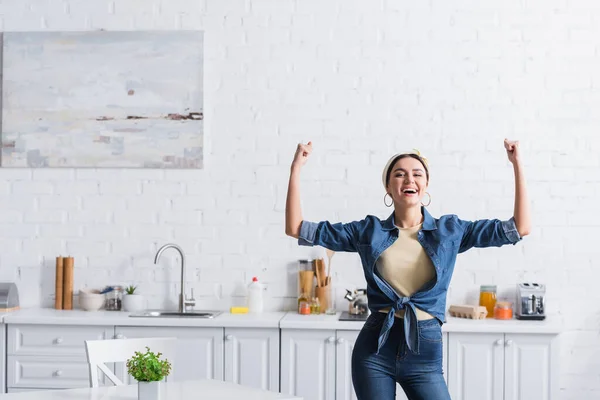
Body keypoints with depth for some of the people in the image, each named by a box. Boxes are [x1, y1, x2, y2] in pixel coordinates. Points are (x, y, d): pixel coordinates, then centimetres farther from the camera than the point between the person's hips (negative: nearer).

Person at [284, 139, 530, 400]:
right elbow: (296, 229, 3)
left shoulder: (450, 230, 4)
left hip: (425, 351, 0)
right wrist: (296, 168, -3)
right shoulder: (369, 231, 3)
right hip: (374, 349, 0)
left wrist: (517, 165, -5)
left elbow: (520, 228, 1)